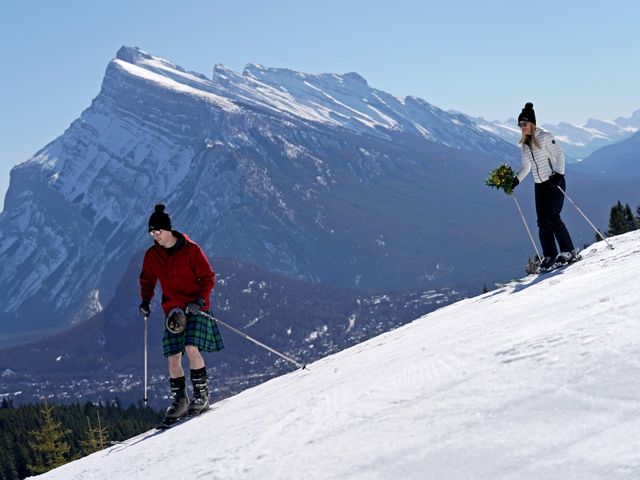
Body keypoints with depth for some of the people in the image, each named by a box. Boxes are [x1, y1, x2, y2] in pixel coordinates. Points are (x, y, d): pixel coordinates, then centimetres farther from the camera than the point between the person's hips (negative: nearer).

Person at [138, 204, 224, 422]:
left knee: (191, 348, -20)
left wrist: (200, 301, -17)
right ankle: (179, 400, 11)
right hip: (172, 311, 4)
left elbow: (208, 278, -5)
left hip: (195, 308, -4)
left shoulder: (191, 249, -10)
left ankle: (202, 394, -5)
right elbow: (147, 281, 18)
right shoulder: (152, 255, 3)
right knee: (173, 357, -3)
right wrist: (146, 300, 1)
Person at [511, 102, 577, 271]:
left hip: (555, 182, -7)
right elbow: (525, 167, 18)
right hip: (539, 186, 7)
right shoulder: (524, 143, 12)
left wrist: (558, 174, -24)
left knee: (552, 218, -14)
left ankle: (569, 251, -4)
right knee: (542, 221, 0)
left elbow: (559, 155, -11)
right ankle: (549, 255, 6)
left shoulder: (545, 136, -8)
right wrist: (515, 181, 4)